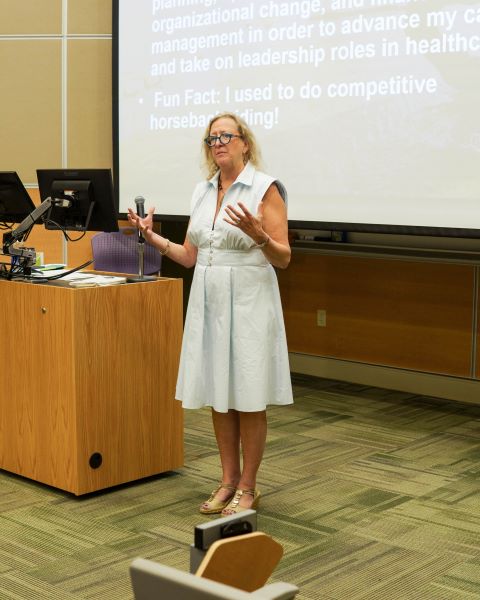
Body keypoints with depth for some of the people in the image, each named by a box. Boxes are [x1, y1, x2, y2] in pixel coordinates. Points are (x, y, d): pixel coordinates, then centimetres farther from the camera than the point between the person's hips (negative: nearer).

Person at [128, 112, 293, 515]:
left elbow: (283, 259, -11)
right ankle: (228, 481, 22)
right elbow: (190, 257, 13)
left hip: (248, 302, -6)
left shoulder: (266, 188, -7)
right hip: (208, 302, 6)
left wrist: (257, 234, -28)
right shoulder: (202, 192, 11)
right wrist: (151, 235, 3)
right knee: (218, 395, 10)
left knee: (248, 398, 1)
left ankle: (248, 487, 13)